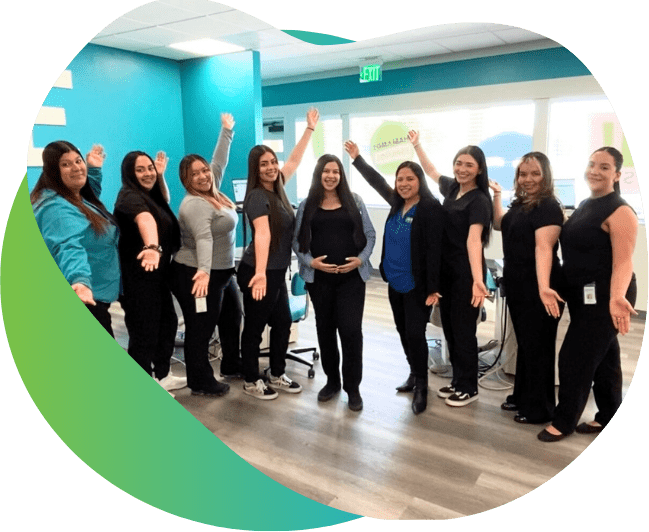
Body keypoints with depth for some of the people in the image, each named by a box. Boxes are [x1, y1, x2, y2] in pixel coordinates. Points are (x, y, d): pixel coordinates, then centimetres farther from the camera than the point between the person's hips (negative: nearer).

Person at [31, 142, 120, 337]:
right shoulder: (56, 208, -22)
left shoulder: (78, 198, 9)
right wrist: (80, 279, -56)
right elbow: (69, 247, -40)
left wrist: (94, 169, 24)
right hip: (82, 300, -11)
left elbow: (91, 197, 35)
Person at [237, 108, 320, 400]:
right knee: (255, 327, 6)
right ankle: (251, 381, 23)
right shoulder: (257, 196, -18)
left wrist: (310, 128, 24)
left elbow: (294, 159, 19)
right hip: (259, 272, -8)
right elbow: (262, 234, -34)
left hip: (277, 271, 9)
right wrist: (260, 273, -44)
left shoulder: (277, 188, 6)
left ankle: (277, 375, 32)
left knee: (283, 322, 15)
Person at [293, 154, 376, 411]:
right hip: (319, 278, 2)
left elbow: (370, 234, 5)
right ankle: (332, 380, 29)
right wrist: (310, 261, -12)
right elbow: (297, 240, 4)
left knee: (351, 330, -6)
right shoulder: (307, 205, 6)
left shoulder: (354, 201, 5)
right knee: (325, 329, 11)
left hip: (352, 277, -1)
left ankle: (353, 387, 10)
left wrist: (361, 259, -10)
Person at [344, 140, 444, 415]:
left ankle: (421, 386, 13)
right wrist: (357, 158, 28)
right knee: (404, 331, 16)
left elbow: (434, 249, -17)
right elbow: (377, 182, 24)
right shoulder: (397, 204, 8)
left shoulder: (430, 208, -14)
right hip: (395, 282, 8)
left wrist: (433, 288, -20)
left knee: (415, 334, -4)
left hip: (417, 285, -7)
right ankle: (415, 374, 34)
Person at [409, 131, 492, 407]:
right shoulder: (451, 188, 6)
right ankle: (457, 381, 27)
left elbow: (473, 239, -29)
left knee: (463, 329, 1)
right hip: (446, 270, 8)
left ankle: (469, 387, 16)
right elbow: (431, 170, 27)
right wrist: (416, 145, 26)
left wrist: (477, 279, -39)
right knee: (449, 326, 13)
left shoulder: (479, 200, -16)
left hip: (466, 272, -8)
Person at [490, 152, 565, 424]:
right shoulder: (520, 204, 10)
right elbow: (500, 225, 28)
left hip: (538, 289, -9)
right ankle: (522, 396, 33)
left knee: (538, 347, 3)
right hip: (517, 286, 9)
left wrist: (544, 287, -41)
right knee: (524, 343, 19)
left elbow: (544, 247, -29)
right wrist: (496, 195, 20)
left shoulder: (549, 207, -16)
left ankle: (539, 408, 17)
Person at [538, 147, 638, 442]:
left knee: (576, 357, -2)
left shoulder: (620, 211, -16)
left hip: (604, 295, -9)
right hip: (583, 294, 9)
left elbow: (623, 262, -24)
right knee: (603, 356, 17)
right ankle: (608, 417, 31)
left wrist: (617, 298, -40)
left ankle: (564, 420, 14)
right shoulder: (585, 205, 11)